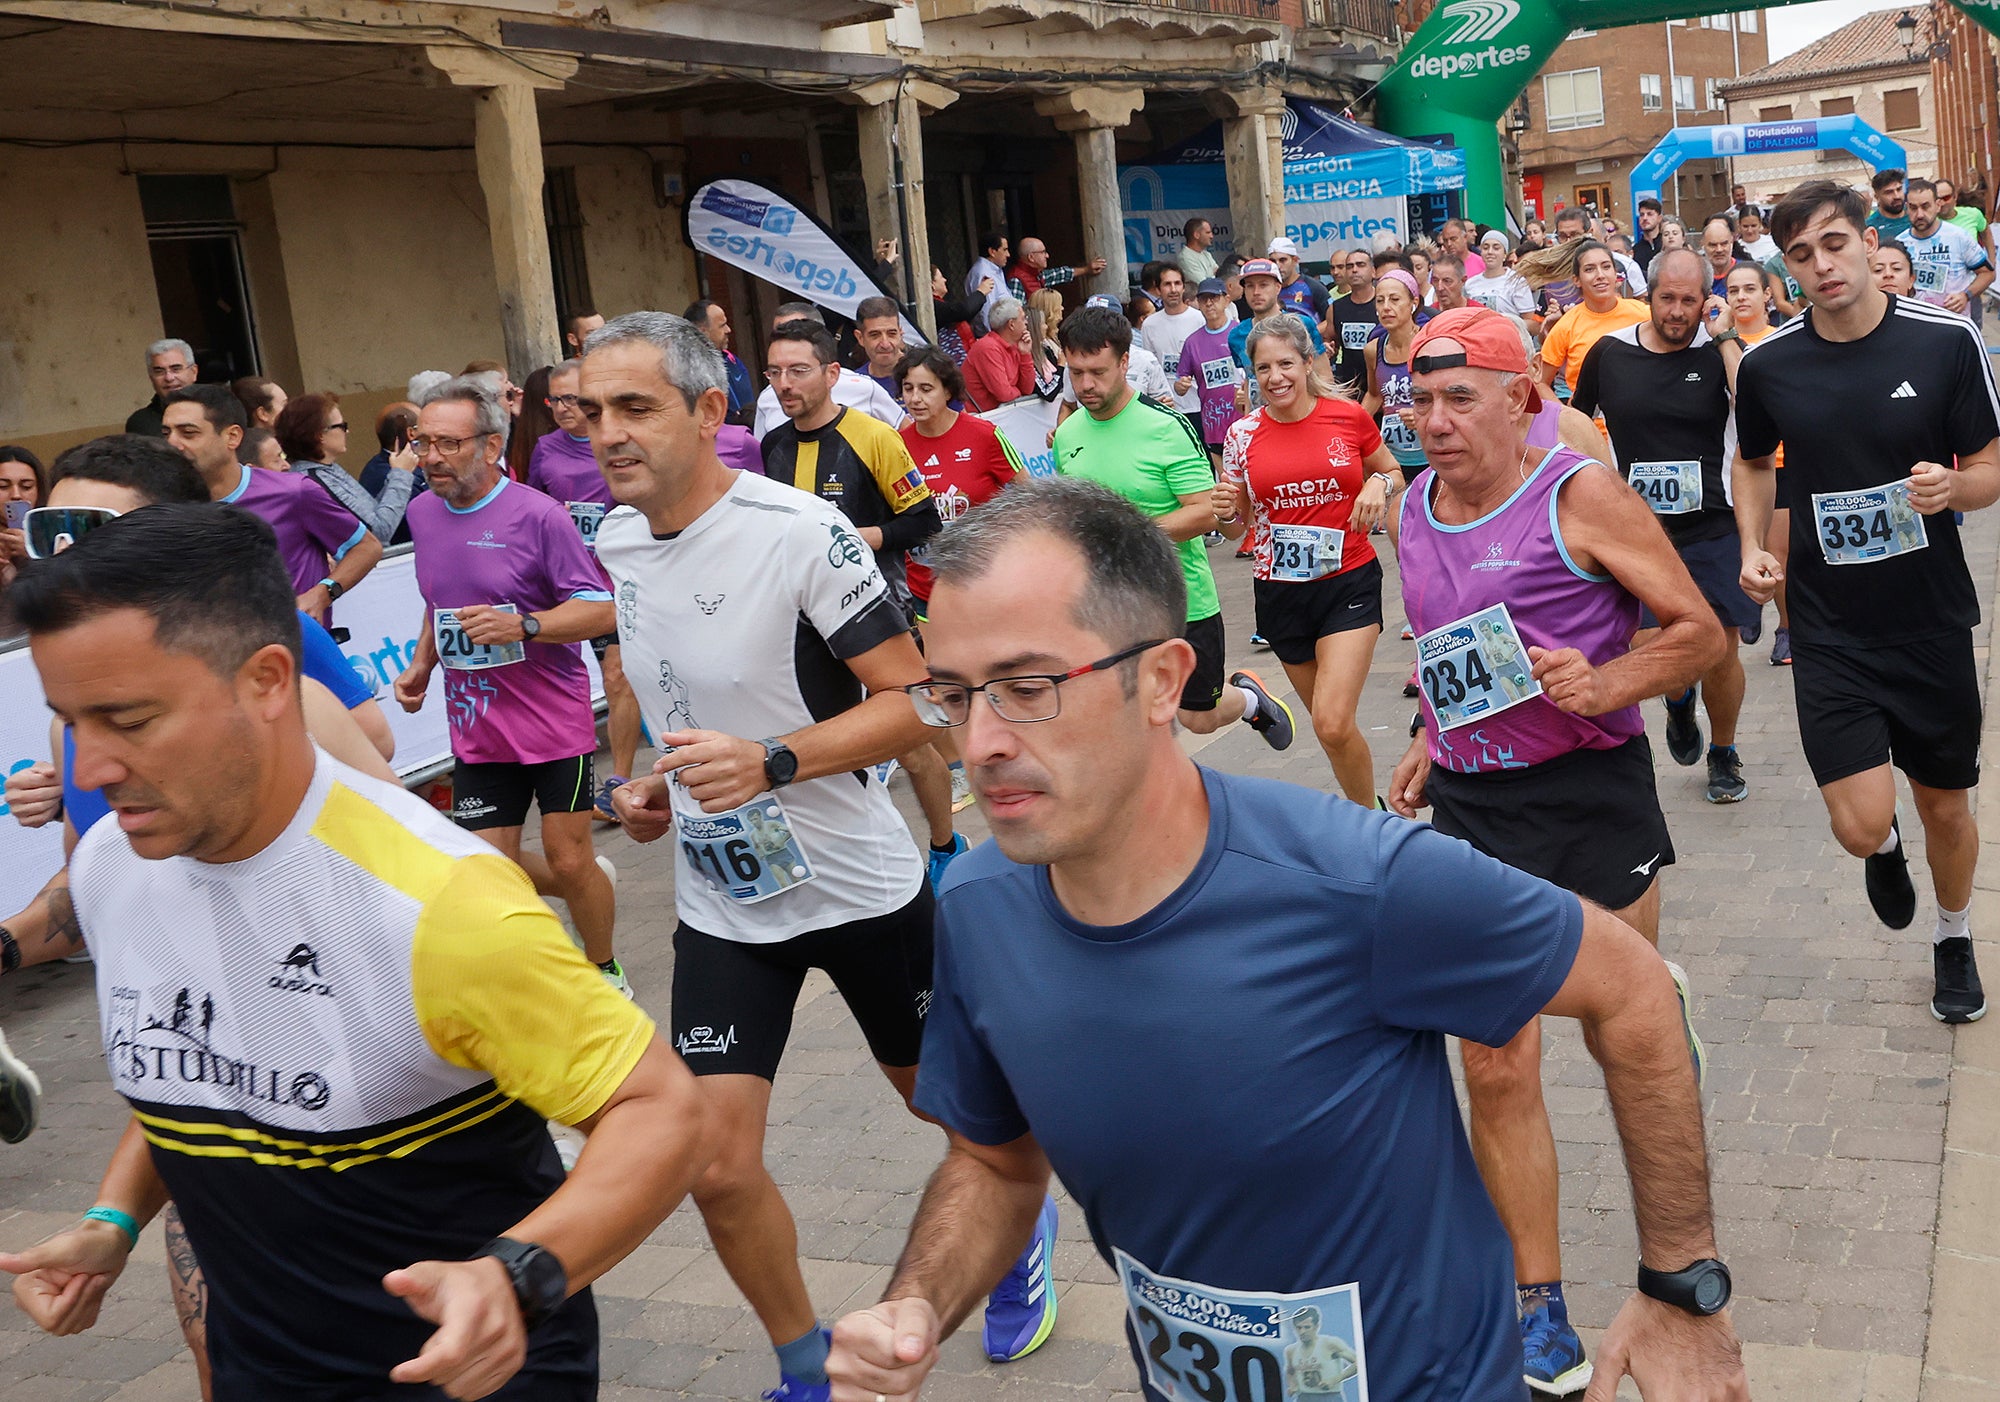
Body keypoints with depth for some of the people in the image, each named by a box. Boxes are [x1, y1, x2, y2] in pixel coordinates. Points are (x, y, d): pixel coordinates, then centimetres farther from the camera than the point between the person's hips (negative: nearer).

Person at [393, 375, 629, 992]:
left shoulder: (536, 514, -13)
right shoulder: (422, 513, 7)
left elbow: (601, 611, -15)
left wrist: (525, 624, -28)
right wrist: (421, 666, 9)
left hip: (554, 724, -5)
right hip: (476, 730, 6)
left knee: (569, 862, 0)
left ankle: (604, 972, 27)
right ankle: (594, 882, 35)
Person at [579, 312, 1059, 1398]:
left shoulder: (800, 531, -20)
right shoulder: (619, 544, 1)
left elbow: (912, 698, -19)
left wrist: (771, 761, -32)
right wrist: (659, 786, 1)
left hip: (862, 885, -4)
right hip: (722, 902, 5)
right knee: (714, 1167, -4)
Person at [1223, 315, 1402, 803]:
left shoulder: (1349, 416, -4)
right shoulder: (1243, 434, -1)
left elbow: (1392, 472, 13)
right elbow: (1239, 517, 8)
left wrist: (1379, 485, -10)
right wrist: (1227, 508, -15)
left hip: (1349, 583, -3)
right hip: (1280, 592, 3)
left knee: (1333, 724, -16)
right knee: (1328, 724, 14)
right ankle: (1367, 810, 37)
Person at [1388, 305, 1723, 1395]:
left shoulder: (1580, 497, -11)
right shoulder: (1410, 512, 6)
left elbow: (1701, 632, -8)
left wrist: (1607, 683, -24)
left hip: (1589, 794, -4)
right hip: (1469, 810, 4)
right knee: (1495, 1070, 1)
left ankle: (1667, 1012, 52)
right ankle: (1539, 1312, 14)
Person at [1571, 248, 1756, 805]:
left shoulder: (1718, 351, -2)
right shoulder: (1609, 353, 3)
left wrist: (1724, 338, -18)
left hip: (1713, 529, -1)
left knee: (1720, 653, 1)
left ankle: (1723, 753, 28)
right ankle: (1680, 704, 31)